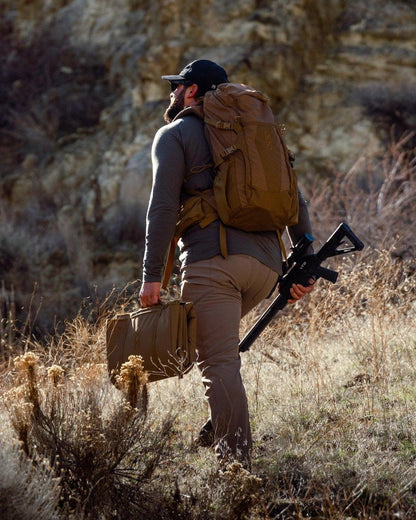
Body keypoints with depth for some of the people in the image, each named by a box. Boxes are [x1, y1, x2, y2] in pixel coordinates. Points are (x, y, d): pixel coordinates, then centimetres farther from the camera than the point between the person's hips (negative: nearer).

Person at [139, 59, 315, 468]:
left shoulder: (174, 134, 9)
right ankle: (221, 424, 17)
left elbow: (163, 206, -5)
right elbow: (294, 202, 19)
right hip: (266, 265, 7)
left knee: (219, 364, -7)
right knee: (219, 341, 29)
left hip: (211, 260, -6)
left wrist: (152, 276, -7)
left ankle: (236, 462, -14)